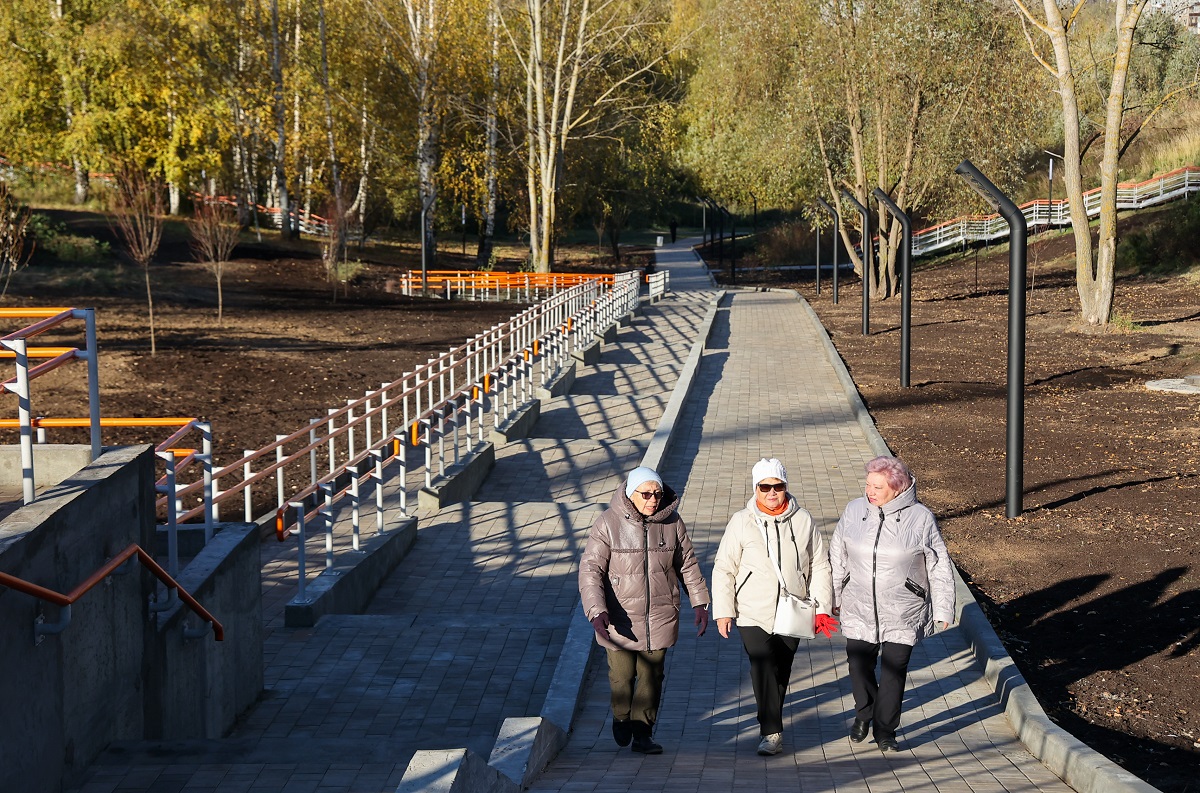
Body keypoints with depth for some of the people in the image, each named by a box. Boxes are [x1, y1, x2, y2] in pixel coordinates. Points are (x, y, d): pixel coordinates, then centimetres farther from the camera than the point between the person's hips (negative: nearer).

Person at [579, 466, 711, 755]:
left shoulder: (672, 522, -1)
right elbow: (590, 569, -14)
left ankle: (642, 733, 18)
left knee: (652, 675, 5)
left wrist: (700, 603, 7)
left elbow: (688, 564, 11)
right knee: (622, 675, 6)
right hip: (620, 615, -2)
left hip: (660, 616, 2)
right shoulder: (608, 523, -12)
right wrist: (596, 611, -26)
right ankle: (621, 718, 35)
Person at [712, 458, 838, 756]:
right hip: (753, 614, -2)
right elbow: (724, 570, 2)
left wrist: (821, 607, 3)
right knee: (763, 667, -18)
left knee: (781, 672, 10)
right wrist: (723, 611, -2)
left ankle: (771, 724, 27)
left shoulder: (803, 520, 2)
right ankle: (771, 732, -17)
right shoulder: (741, 522, -2)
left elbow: (820, 566, 8)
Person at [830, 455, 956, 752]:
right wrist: (834, 597, 13)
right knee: (859, 663, 6)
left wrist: (942, 610, 0)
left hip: (903, 614, -2)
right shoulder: (854, 511, -1)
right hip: (860, 609, 2)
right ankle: (864, 713, 33)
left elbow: (940, 568, -1)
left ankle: (884, 730, 17)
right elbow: (837, 557, 10)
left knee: (894, 669, 1)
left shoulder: (920, 518, -9)